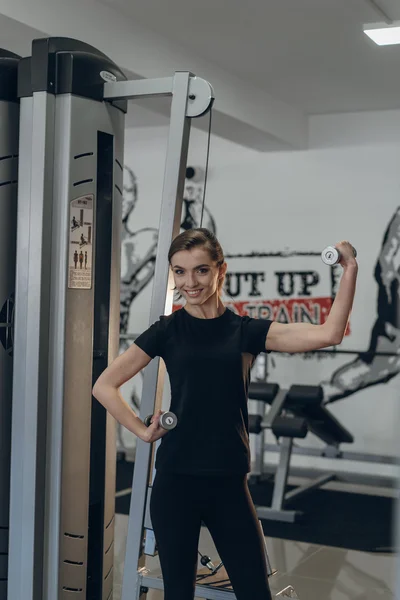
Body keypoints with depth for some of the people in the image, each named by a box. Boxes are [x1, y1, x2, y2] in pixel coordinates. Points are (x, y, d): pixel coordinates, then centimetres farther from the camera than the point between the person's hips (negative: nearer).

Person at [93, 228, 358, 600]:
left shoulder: (245, 330, 2)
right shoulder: (167, 330, 0)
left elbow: (329, 334, -9)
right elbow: (104, 386, 2)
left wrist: (349, 270, -12)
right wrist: (143, 431, -2)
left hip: (229, 483, 1)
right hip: (175, 481, -1)